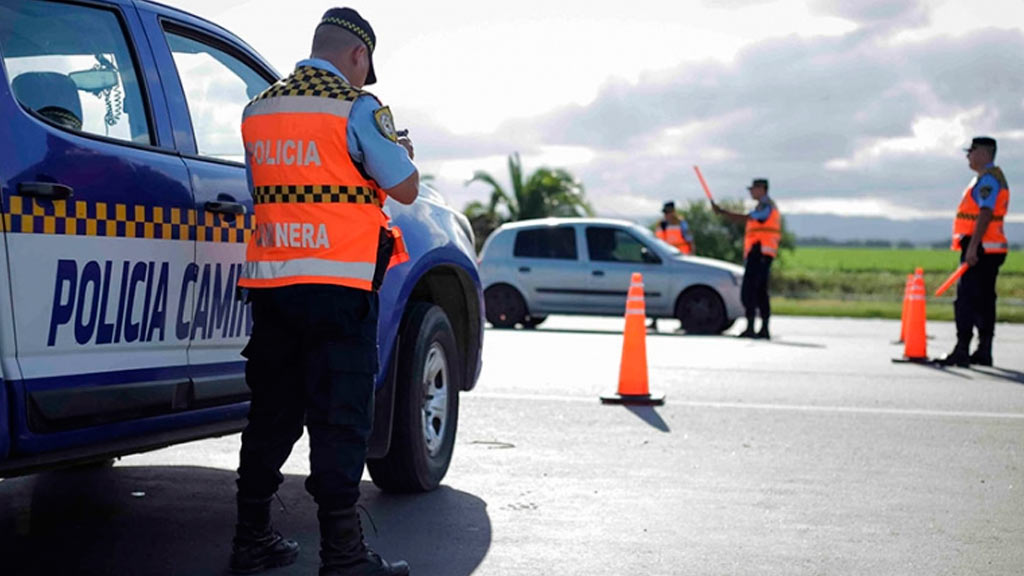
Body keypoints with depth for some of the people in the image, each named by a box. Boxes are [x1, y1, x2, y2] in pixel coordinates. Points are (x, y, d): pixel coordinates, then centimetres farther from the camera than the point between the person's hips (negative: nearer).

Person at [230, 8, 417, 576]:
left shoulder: (258, 109, 14)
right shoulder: (357, 108, -7)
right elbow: (406, 188, -5)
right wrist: (395, 144, 13)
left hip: (269, 283, 6)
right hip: (338, 284, -6)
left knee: (273, 411, 14)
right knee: (339, 418, -4)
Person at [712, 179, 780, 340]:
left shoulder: (765, 205, -9)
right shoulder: (769, 206, 24)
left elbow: (744, 218, -19)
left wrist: (721, 212, -17)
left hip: (758, 252, -11)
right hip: (764, 254, 11)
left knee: (748, 291, -13)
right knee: (760, 292, 11)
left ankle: (750, 328, -18)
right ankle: (764, 330, 10)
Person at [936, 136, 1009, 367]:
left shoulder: (988, 178, -13)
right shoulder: (993, 177, 20)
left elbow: (985, 214, -22)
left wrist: (972, 247, -27)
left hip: (981, 248, -11)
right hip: (989, 250, 11)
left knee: (966, 299, -12)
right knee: (984, 300, 11)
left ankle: (961, 351, -14)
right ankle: (984, 352, 15)